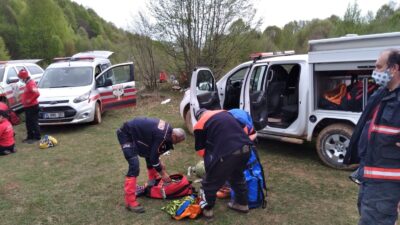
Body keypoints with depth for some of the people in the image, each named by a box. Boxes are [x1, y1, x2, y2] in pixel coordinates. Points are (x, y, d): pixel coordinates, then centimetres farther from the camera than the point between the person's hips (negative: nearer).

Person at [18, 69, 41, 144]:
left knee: (34, 122, -3)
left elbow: (37, 93, -32)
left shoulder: (31, 83, -19)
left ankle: (36, 137, 5)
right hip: (28, 107, 10)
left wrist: (30, 100, -23)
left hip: (32, 107, -10)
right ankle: (30, 136, 26)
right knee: (28, 122, 16)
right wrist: (23, 99, 14)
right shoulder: (28, 83, 13)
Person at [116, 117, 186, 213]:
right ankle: (130, 201, -12)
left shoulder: (167, 130, 1)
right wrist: (163, 173, -8)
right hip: (126, 134, -10)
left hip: (136, 133, 10)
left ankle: (153, 182, 37)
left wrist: (159, 164, 11)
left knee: (150, 153, 18)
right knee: (134, 166, -16)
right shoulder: (161, 136, -28)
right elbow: (153, 157, -19)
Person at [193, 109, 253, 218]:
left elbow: (201, 150, 9)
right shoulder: (225, 113, 23)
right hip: (245, 149, 7)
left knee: (210, 182, 18)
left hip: (227, 153, -6)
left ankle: (207, 208, 34)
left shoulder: (200, 125, 7)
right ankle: (242, 203, 48)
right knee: (238, 177, 33)